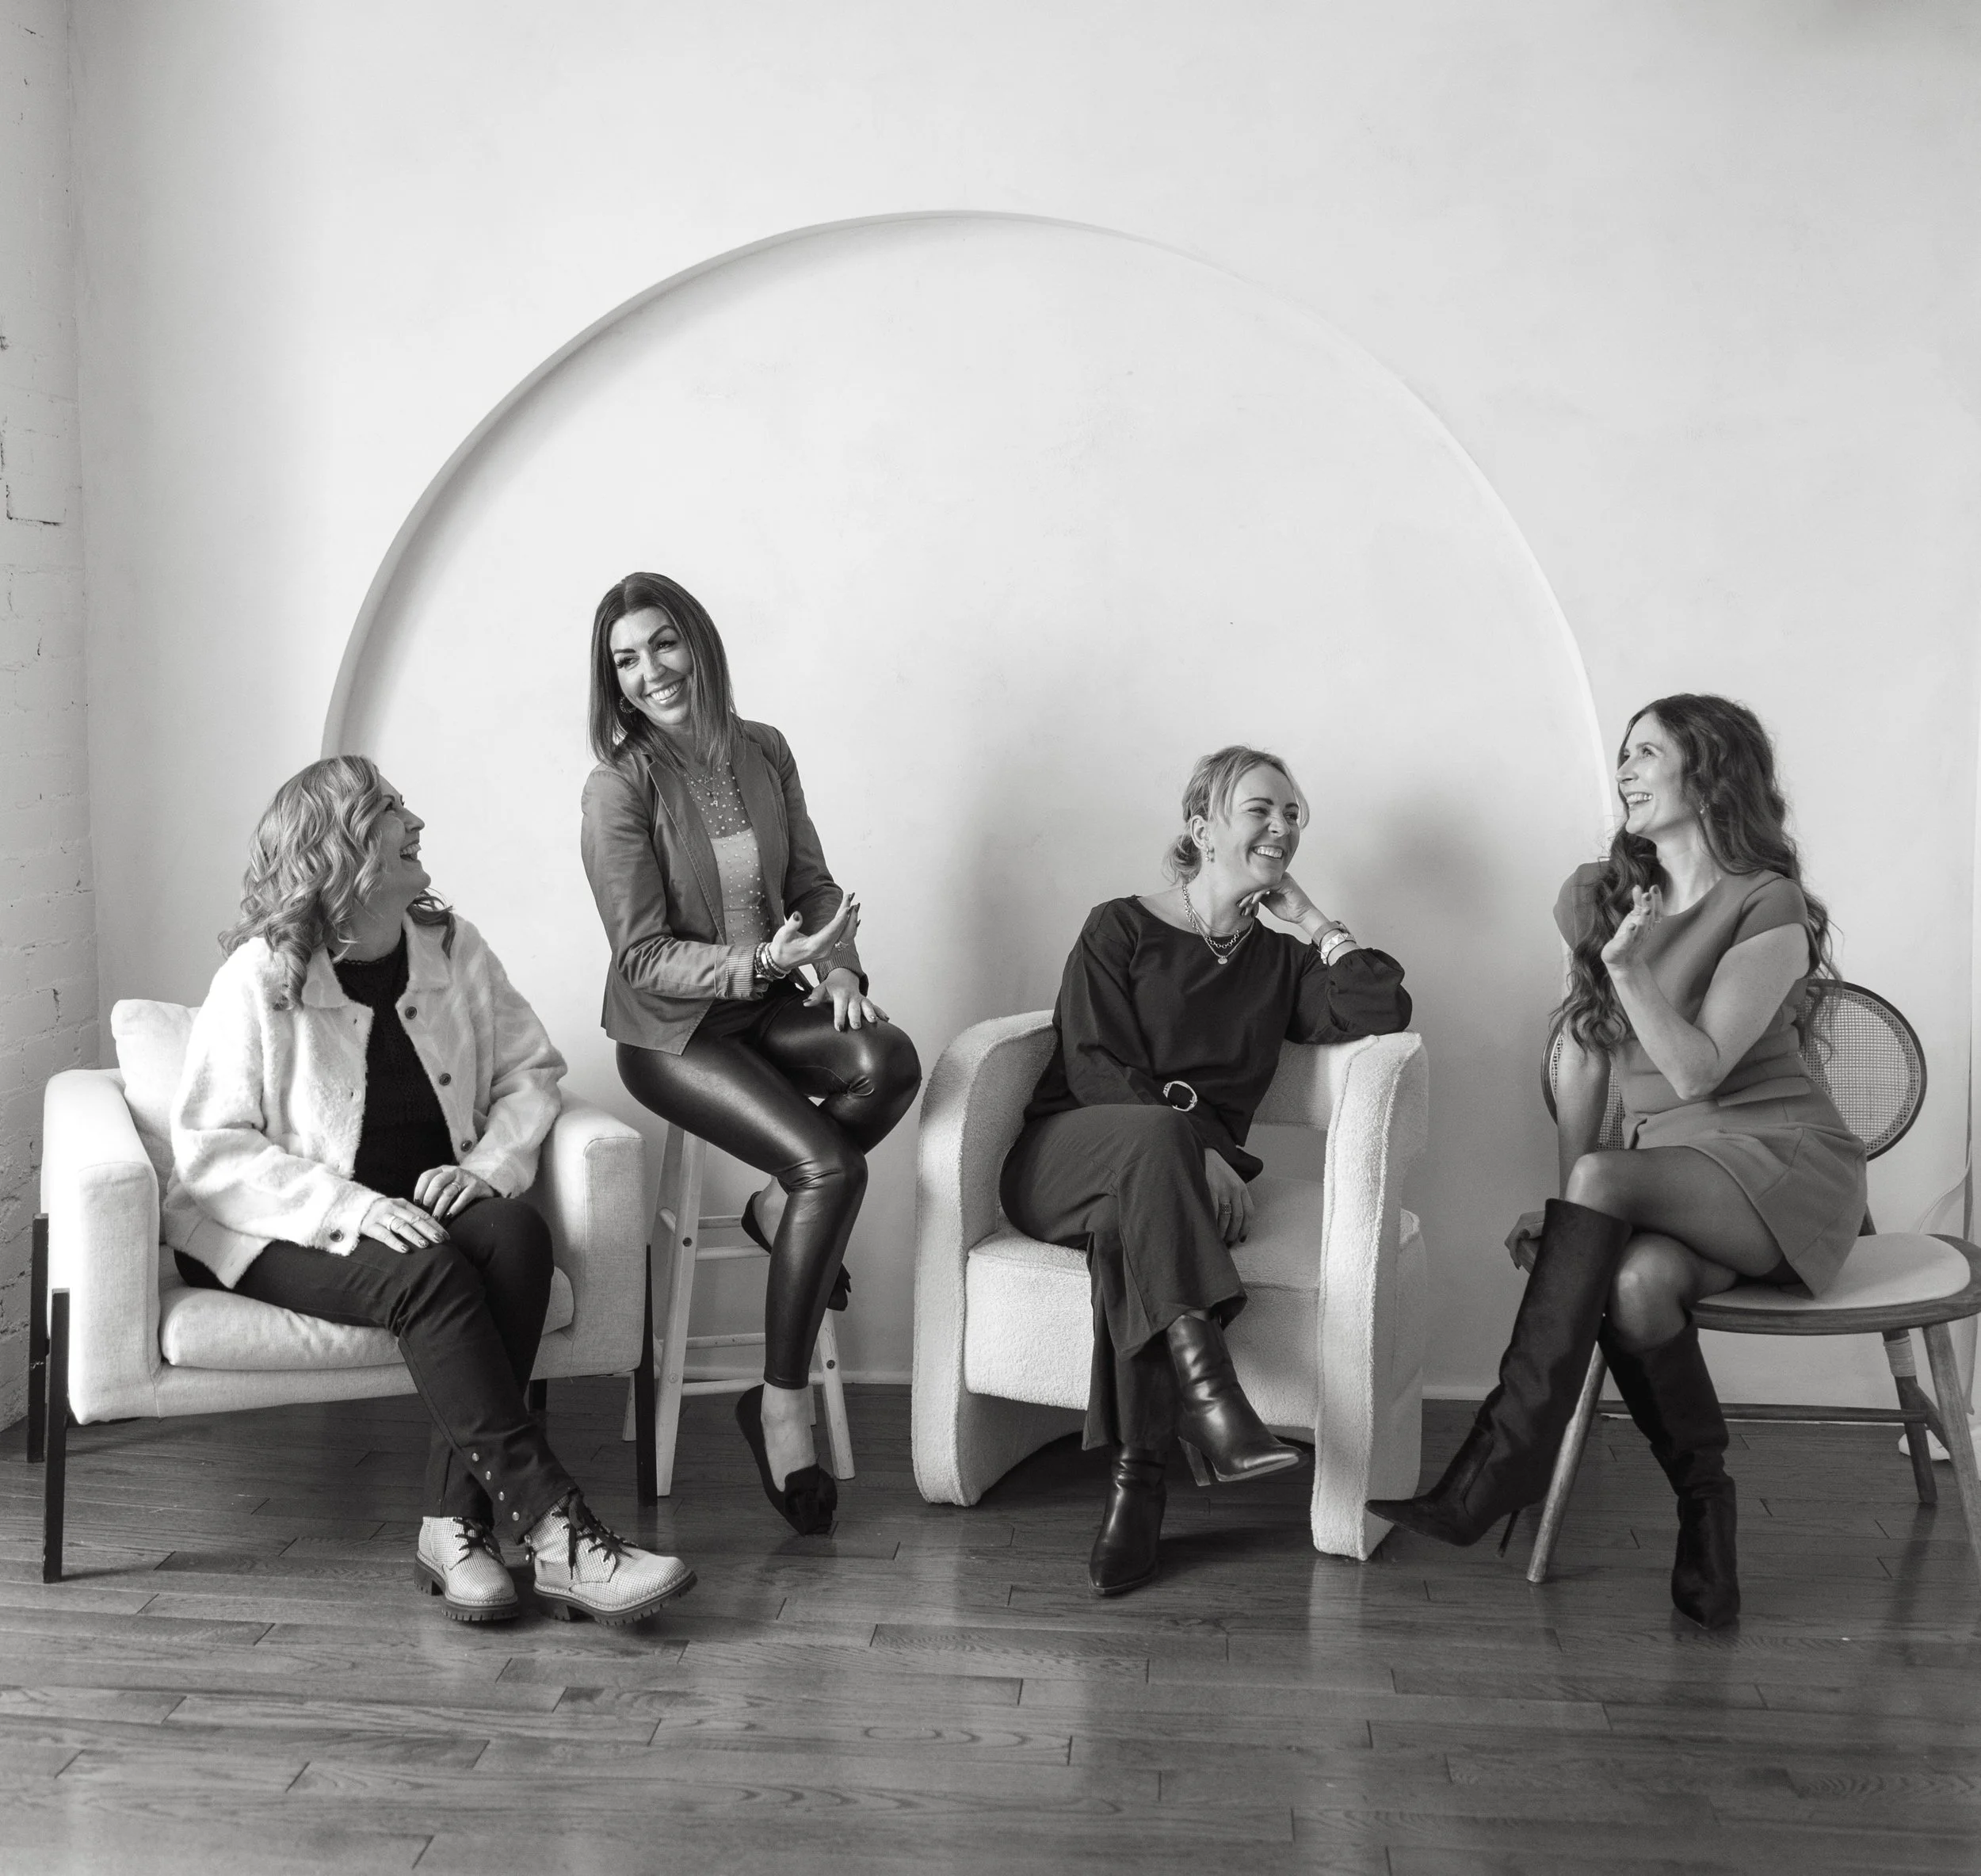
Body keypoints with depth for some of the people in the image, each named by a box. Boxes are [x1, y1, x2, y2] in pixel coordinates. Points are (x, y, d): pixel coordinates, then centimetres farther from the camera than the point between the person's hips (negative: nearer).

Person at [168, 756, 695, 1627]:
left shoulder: (455, 950, 5)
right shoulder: (259, 977, -9)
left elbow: (531, 1072, 10)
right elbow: (208, 1147, -13)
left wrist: (487, 1163, -11)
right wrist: (348, 1205, -25)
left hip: (428, 1208, 4)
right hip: (287, 1232, -4)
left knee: (516, 1232, -29)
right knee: (428, 1278, -34)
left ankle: (455, 1524, -28)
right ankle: (557, 1536, -36)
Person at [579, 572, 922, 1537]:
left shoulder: (762, 752, 4)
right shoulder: (619, 787, -12)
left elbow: (811, 881, 12)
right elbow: (645, 957, -14)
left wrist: (839, 968, -7)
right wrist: (762, 963, -27)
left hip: (767, 1006, 5)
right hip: (671, 1031, -5)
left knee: (889, 1061, -27)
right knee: (833, 1166, -24)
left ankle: (781, 1204, 1)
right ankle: (782, 1405, -11)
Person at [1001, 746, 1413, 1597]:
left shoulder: (1279, 962, 19)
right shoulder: (1119, 929, 8)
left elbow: (1382, 1010, 0)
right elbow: (1095, 1069, -5)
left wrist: (1311, 920, 10)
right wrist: (1189, 1149, -18)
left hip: (1173, 1177, 2)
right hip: (1064, 1159, -2)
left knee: (1131, 1222, -35)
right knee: (1153, 1135, -37)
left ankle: (1138, 1476, -40)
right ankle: (1211, 1399, -49)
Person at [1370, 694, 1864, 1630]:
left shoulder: (1769, 908, -6)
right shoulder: (1600, 894, 13)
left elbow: (1697, 1069, -14)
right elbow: (1584, 1059, 10)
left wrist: (1631, 970, -26)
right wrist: (1569, 1206, 0)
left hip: (1782, 1163, -4)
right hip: (1665, 1172, 4)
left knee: (1604, 1179, -34)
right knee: (1636, 1283, -32)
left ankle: (1500, 1468, -35)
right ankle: (1704, 1502, -13)